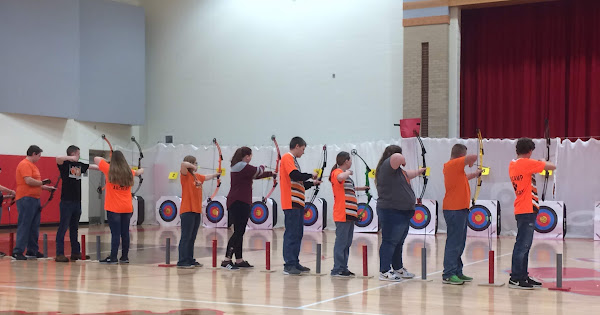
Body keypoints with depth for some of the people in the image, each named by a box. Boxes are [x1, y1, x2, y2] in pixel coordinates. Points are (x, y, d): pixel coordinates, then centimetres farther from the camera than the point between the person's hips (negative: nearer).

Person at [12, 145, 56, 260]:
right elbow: (28, 181, -22)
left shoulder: (32, 165, 21)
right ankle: (18, 252, -10)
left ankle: (32, 250, 18)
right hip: (26, 199, -10)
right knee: (24, 226, -10)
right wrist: (42, 182, -9)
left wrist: (47, 188, 23)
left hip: (34, 199, 10)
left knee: (34, 227, 12)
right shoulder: (25, 164, -11)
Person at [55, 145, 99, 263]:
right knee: (63, 227, -6)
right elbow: (58, 159, -28)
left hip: (77, 201, 7)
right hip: (67, 201, -7)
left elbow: (93, 166, 23)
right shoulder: (65, 164, -6)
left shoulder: (79, 165, 14)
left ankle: (75, 252, 20)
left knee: (74, 228, 14)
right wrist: (71, 158, -31)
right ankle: (59, 254, -5)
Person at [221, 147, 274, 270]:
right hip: (239, 203, -11)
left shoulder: (238, 167, 17)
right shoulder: (244, 167, -15)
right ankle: (226, 260, -16)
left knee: (239, 232, 13)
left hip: (236, 203, 11)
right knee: (238, 232, -12)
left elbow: (255, 175, 27)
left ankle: (239, 260, 17)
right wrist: (262, 167, 17)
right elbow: (258, 172, -7)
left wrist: (271, 174, 34)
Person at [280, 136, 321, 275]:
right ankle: (289, 265, -7)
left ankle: (295, 263, 17)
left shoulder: (292, 159, 21)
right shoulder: (287, 158, -8)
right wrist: (311, 175, -9)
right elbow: (295, 175, -23)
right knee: (291, 234, -9)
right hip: (291, 203, -10)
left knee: (298, 234, 12)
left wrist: (312, 183, 16)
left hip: (297, 203, 10)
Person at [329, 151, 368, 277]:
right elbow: (341, 178, -36)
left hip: (349, 215, 10)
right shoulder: (337, 172, -10)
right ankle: (337, 270, -8)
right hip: (342, 215, -10)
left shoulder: (345, 174, 22)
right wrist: (348, 172, -17)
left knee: (347, 243, 12)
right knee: (341, 242, -10)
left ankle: (343, 268, 17)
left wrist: (359, 188, 48)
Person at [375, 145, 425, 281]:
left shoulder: (397, 170, 20)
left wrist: (419, 171, 54)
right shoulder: (387, 166, -14)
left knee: (398, 243, 19)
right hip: (391, 212, -11)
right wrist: (403, 161, -11)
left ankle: (398, 268, 31)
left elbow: (406, 175, 40)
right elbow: (397, 157, -33)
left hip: (402, 213, 11)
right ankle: (384, 271, -6)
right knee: (389, 242, -8)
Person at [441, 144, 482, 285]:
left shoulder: (450, 166, 16)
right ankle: (448, 275, -8)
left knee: (459, 243, 15)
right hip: (455, 209, -11)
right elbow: (474, 157, -22)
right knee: (454, 243, -9)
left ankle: (457, 273, 21)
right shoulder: (454, 164, -15)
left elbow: (463, 177, 32)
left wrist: (476, 173, 45)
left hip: (459, 209, 11)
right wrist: (471, 163, 0)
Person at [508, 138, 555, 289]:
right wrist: (544, 163, 11)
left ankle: (523, 276, 21)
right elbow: (552, 167, -9)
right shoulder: (526, 163, -14)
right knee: (522, 245, -7)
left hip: (520, 210, 9)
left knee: (524, 245, 15)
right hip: (527, 210, -9)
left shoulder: (513, 164, 10)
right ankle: (515, 279, -6)